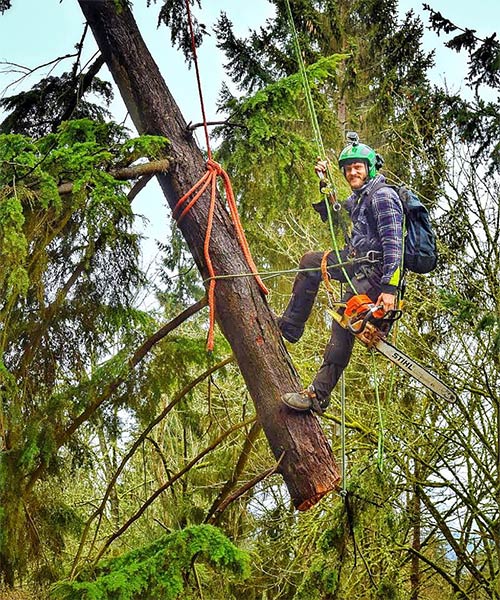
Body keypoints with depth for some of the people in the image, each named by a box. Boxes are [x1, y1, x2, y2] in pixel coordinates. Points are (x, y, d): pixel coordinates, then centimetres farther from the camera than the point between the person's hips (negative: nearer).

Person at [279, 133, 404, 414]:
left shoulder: (382, 196, -13)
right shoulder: (359, 197, 18)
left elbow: (393, 245, -22)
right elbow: (330, 215, 35)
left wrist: (389, 289, -31)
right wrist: (322, 184, 19)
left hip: (377, 272, -10)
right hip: (358, 262, 10)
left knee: (342, 328, -18)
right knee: (311, 261, 18)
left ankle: (319, 395, -19)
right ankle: (290, 326, 17)